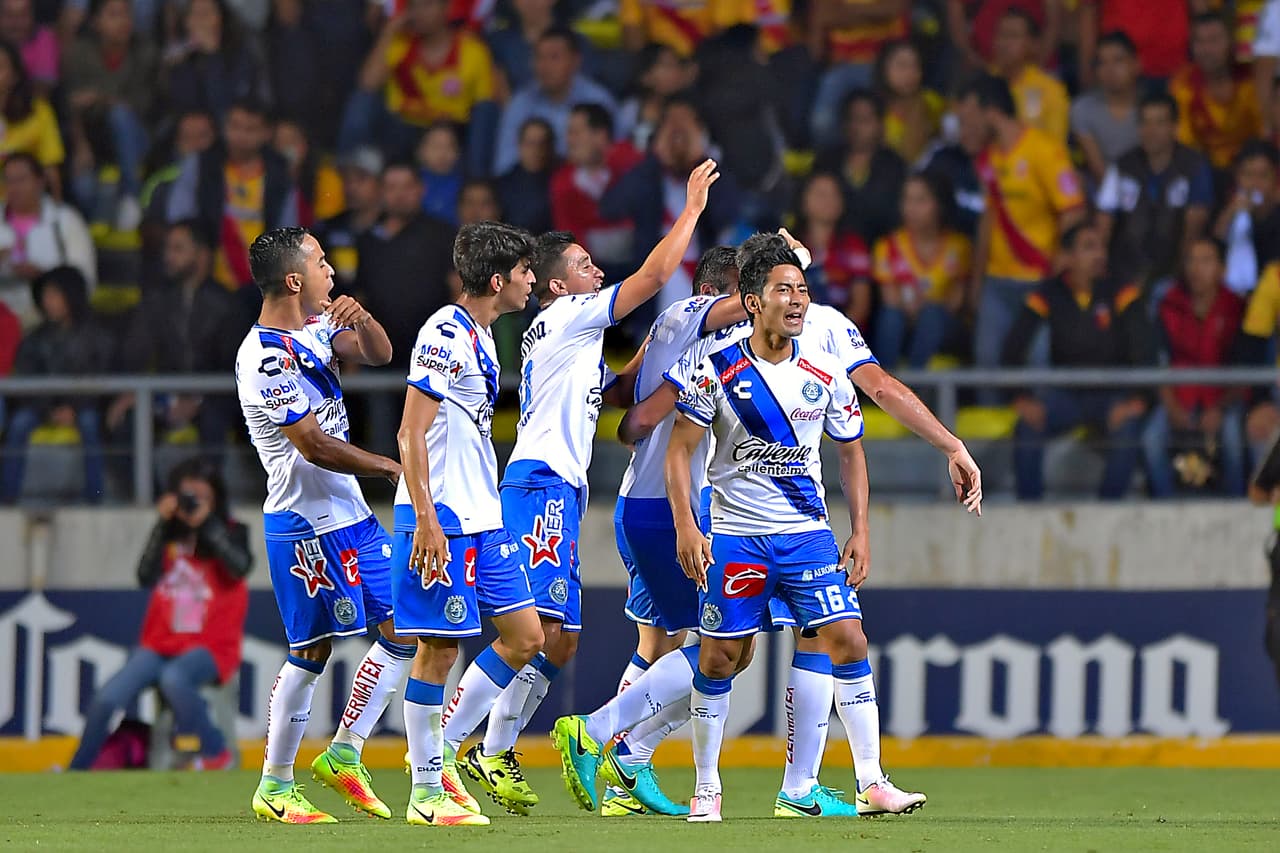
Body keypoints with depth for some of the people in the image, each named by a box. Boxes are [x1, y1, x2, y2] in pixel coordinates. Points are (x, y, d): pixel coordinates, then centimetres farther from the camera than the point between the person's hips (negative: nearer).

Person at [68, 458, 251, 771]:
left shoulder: (231, 533, 4)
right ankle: (76, 772, 0)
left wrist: (206, 523, -21)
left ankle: (217, 753, -19)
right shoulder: (170, 535, 11)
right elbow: (146, 577, -4)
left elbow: (240, 566, -18)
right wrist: (162, 524, -10)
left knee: (173, 677, -38)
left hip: (210, 647, -4)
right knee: (106, 699, -17)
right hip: (161, 643, 4)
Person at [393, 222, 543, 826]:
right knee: (440, 649, -5)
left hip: (482, 522, 10)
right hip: (441, 523, -10)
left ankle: (444, 749, 16)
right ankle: (426, 792, 2)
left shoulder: (480, 338, 15)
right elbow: (411, 433, -18)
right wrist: (425, 521, -23)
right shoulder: (444, 335, -14)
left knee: (525, 637, 8)